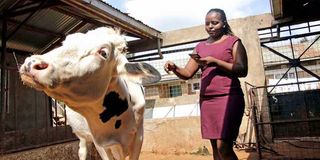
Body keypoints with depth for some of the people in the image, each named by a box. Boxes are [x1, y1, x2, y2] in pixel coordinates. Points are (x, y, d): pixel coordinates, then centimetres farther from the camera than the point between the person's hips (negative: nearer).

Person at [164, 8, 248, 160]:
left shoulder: (233, 41, 4)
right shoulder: (200, 46, 15)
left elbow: (242, 71, -8)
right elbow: (187, 73, 10)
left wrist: (215, 61, -17)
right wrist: (174, 68, -11)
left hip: (228, 97, -4)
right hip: (206, 100, 5)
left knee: (223, 147, -13)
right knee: (215, 147, 10)